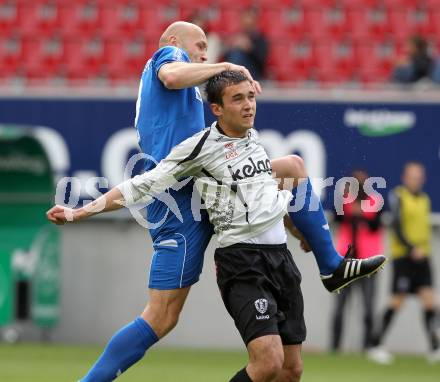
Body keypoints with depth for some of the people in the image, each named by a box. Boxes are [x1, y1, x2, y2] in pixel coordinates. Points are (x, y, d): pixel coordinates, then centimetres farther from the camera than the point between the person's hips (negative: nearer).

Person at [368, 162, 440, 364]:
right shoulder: (398, 197, -6)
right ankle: (376, 345, 5)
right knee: (397, 301, -4)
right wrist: (411, 249, -21)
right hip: (403, 255, -6)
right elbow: (397, 227, -13)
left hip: (421, 255, 6)